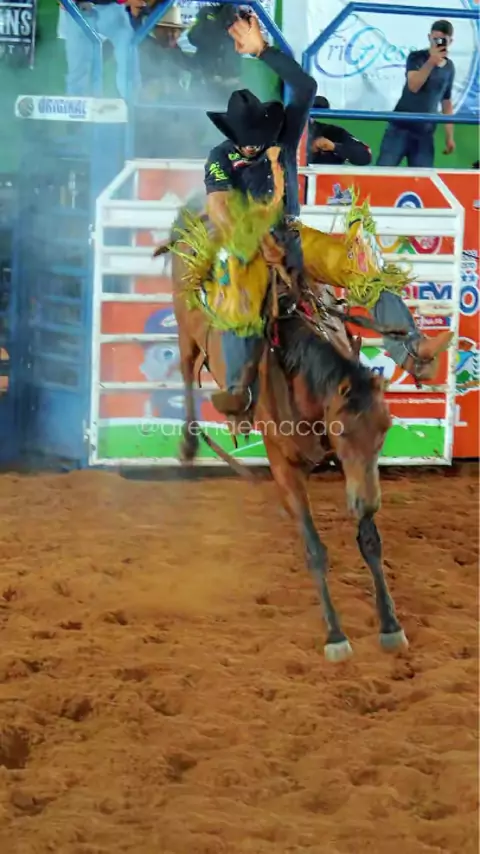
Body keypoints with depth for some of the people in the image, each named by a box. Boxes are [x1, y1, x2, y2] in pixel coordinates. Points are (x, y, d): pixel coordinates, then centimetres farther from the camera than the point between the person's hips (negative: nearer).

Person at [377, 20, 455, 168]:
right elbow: (413, 86, -20)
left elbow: (447, 102, 16)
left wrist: (449, 136, 14)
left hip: (425, 133, 3)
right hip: (401, 127, -3)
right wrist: (431, 61, -28)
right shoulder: (417, 57, -3)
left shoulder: (449, 68, 9)